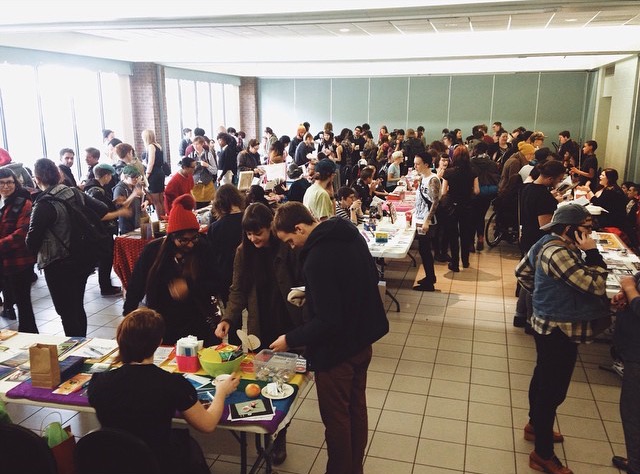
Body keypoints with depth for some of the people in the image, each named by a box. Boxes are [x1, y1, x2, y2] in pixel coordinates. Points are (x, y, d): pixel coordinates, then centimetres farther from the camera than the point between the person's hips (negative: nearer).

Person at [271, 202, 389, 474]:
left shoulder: (317, 258, -29)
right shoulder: (350, 234, -1)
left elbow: (327, 322, -27)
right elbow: (371, 278, 12)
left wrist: (290, 340, -13)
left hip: (337, 349, -9)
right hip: (362, 339, 9)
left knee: (336, 418, 10)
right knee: (356, 408, 23)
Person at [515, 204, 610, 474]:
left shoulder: (549, 244, 3)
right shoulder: (558, 253, -28)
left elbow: (522, 271, 16)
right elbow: (595, 285, -28)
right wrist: (592, 252, -21)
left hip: (548, 325, 11)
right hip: (559, 330, -11)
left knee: (543, 379, 26)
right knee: (553, 389, 1)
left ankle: (535, 426, 47)